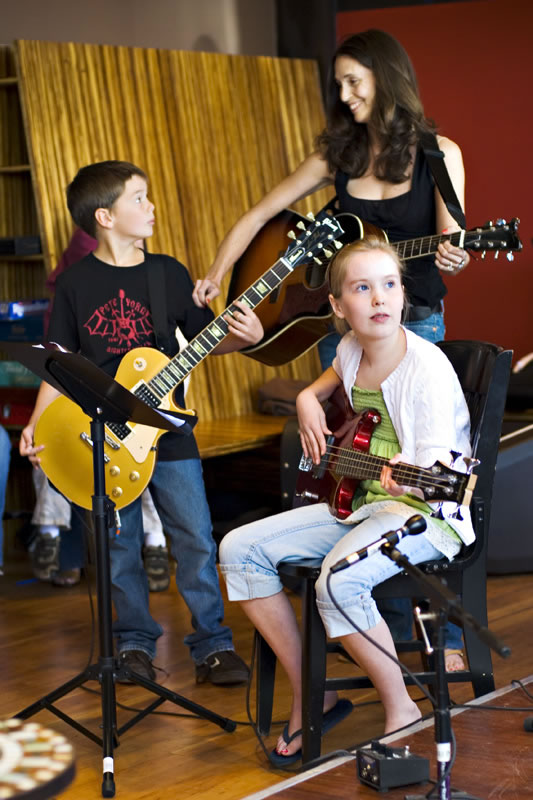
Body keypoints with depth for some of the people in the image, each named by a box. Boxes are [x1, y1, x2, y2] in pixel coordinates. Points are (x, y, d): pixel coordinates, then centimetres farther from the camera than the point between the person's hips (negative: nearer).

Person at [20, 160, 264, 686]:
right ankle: (135, 642, 23)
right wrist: (37, 424, -8)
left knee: (196, 542, -2)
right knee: (120, 547, 7)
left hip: (168, 430, 1)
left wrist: (242, 336, -11)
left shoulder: (169, 273, 5)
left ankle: (213, 646, 8)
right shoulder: (75, 283, 0)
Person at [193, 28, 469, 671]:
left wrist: (453, 260, -29)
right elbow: (259, 216, 13)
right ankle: (392, 623, 15)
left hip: (414, 326, -4)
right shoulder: (338, 155, 8)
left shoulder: (438, 155, 0)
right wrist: (216, 275, 5)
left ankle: (446, 632, 0)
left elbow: (451, 243, -6)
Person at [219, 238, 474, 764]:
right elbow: (327, 381, 30)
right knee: (239, 549, -3)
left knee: (338, 580, -36)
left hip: (427, 511, -8)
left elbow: (435, 475, -25)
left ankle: (401, 711, -11)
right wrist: (309, 401, 8)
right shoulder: (352, 350, 4)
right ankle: (310, 696, 6)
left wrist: (406, 480, -47)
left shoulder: (427, 368, -18)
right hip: (362, 501, 8)